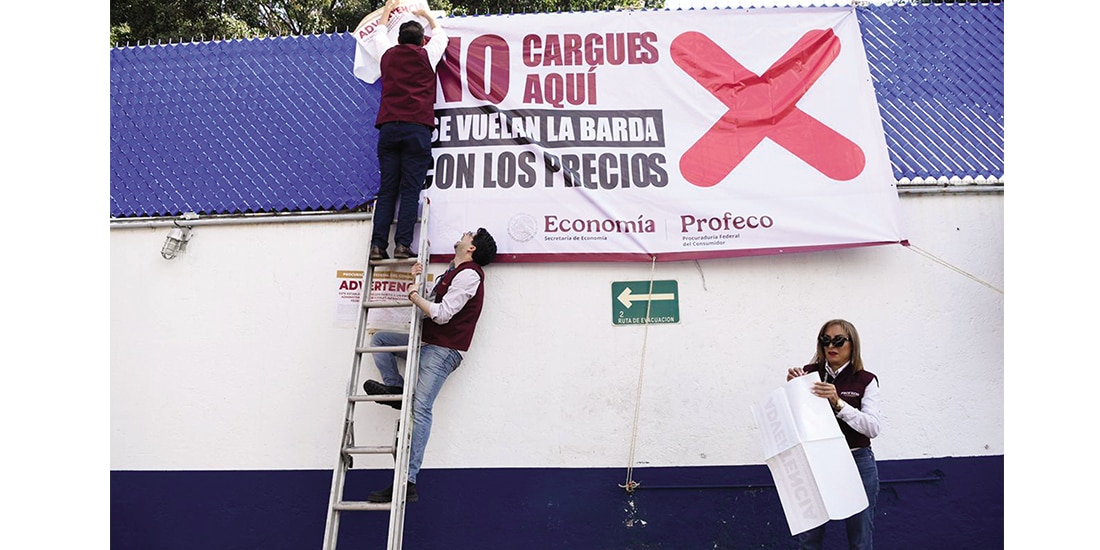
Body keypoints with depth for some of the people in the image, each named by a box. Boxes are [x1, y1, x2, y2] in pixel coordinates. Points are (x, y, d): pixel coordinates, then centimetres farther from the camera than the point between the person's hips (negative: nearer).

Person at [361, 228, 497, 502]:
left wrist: (414, 296, -7)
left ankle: (408, 482, -17)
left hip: (444, 350, -10)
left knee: (420, 410, -16)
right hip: (427, 343, 10)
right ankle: (395, 387, 0)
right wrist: (417, 280, 8)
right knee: (379, 338, 13)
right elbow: (430, 308, 20)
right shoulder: (453, 273, 21)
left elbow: (441, 314, -19)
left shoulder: (469, 274, -12)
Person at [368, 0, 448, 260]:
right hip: (417, 129, -3)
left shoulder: (388, 54, 17)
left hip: (388, 129, 3)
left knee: (387, 190, 1)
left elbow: (379, 34, 41)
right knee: (410, 190, -6)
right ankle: (402, 244, -14)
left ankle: (378, 245, -6)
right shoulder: (427, 55, 11)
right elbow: (440, 35, 33)